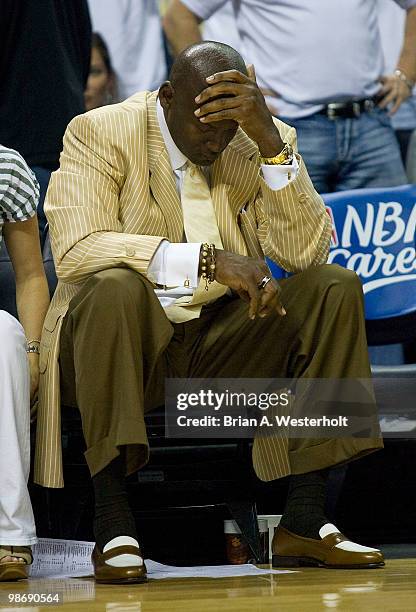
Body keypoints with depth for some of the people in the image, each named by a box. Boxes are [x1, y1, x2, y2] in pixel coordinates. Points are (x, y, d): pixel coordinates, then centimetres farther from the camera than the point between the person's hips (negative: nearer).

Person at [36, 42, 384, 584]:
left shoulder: (261, 143, 4)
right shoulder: (100, 134, -7)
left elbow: (305, 251, -7)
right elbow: (76, 250, -23)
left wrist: (271, 142, -19)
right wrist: (207, 260, -32)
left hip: (224, 345, 4)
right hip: (132, 340, -4)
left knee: (336, 288, -16)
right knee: (114, 287, -36)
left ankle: (304, 520, -16)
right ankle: (113, 525, -33)